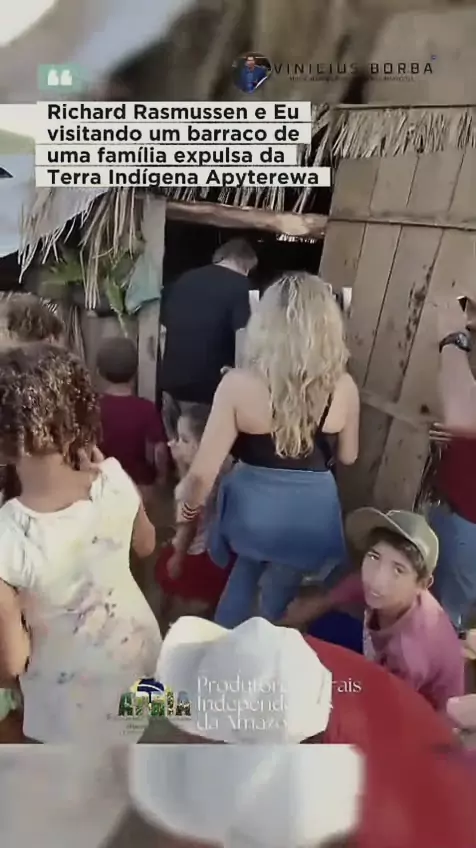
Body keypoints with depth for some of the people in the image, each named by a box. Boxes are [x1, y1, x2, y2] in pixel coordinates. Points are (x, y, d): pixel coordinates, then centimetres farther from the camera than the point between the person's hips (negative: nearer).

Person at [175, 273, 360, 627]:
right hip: (309, 511, 1)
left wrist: (189, 504, 2)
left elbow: (203, 472, -18)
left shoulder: (240, 384, -22)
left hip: (253, 506, 0)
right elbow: (348, 456, 1)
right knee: (278, 596, 28)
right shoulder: (343, 388, -15)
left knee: (244, 576, 33)